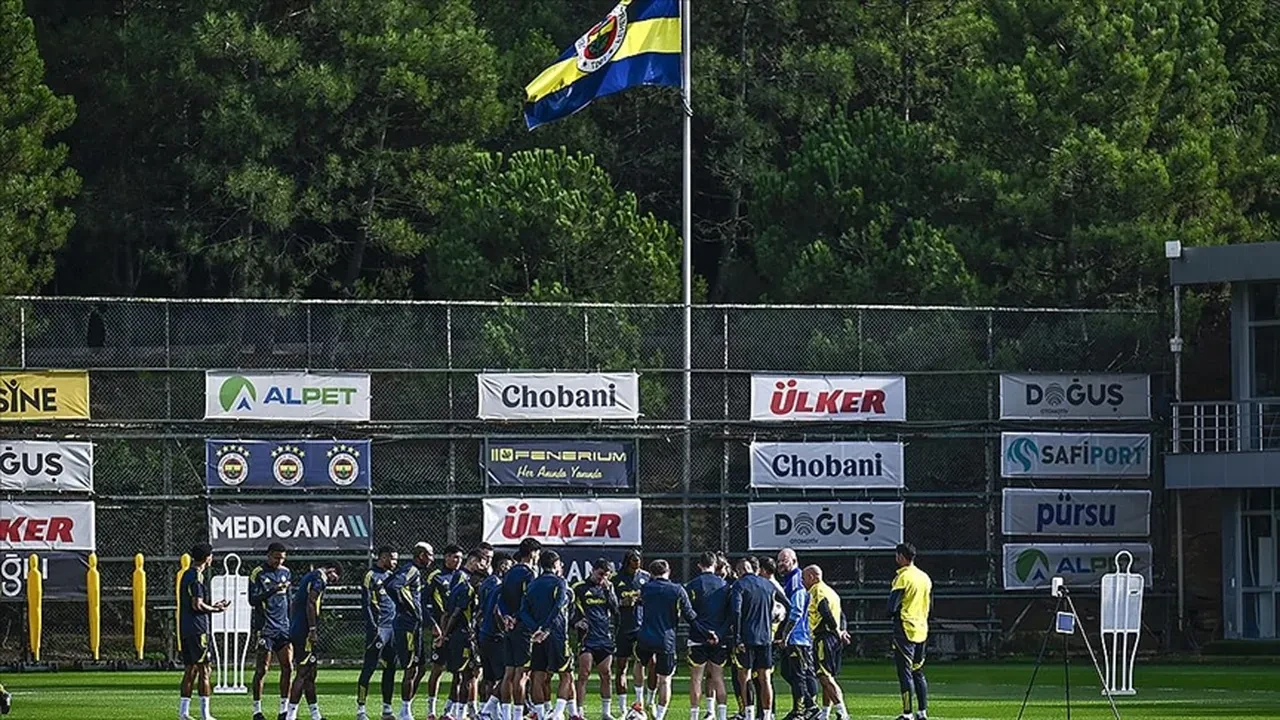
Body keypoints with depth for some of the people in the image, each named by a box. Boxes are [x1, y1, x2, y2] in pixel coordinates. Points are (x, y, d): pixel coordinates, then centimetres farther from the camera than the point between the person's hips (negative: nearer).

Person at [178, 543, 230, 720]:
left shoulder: (187, 575, 17)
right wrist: (215, 610, -4)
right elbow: (197, 605, -18)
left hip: (185, 630, 9)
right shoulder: (196, 576, -13)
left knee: (190, 669, 12)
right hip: (197, 629, -9)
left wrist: (213, 606, 20)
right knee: (204, 669, -6)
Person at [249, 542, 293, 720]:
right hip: (264, 628, -6)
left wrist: (291, 623, 22)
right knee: (262, 669, -4)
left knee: (288, 667, -2)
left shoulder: (285, 572, 14)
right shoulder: (257, 574, -6)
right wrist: (273, 591, -24)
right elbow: (252, 600, -13)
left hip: (283, 627, 6)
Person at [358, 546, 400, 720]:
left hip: (393, 627, 8)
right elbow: (366, 604, -12)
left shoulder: (391, 576, 16)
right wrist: (373, 628, -17)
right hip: (379, 627, -8)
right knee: (370, 667, -7)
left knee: (390, 668, 9)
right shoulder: (371, 576, -8)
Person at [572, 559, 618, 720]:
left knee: (606, 674, 6)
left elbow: (615, 609, 3)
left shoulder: (608, 587, 13)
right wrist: (575, 622, -14)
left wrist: (608, 590, -6)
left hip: (605, 637, 4)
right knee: (584, 674, -10)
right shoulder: (579, 587, 1)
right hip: (587, 637, -4)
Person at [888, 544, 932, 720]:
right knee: (918, 673, 13)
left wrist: (892, 613, 5)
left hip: (905, 630, -7)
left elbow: (892, 606, -15)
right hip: (921, 630, 7)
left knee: (905, 672, -6)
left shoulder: (903, 577, -12)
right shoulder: (925, 578, 11)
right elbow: (930, 606, 18)